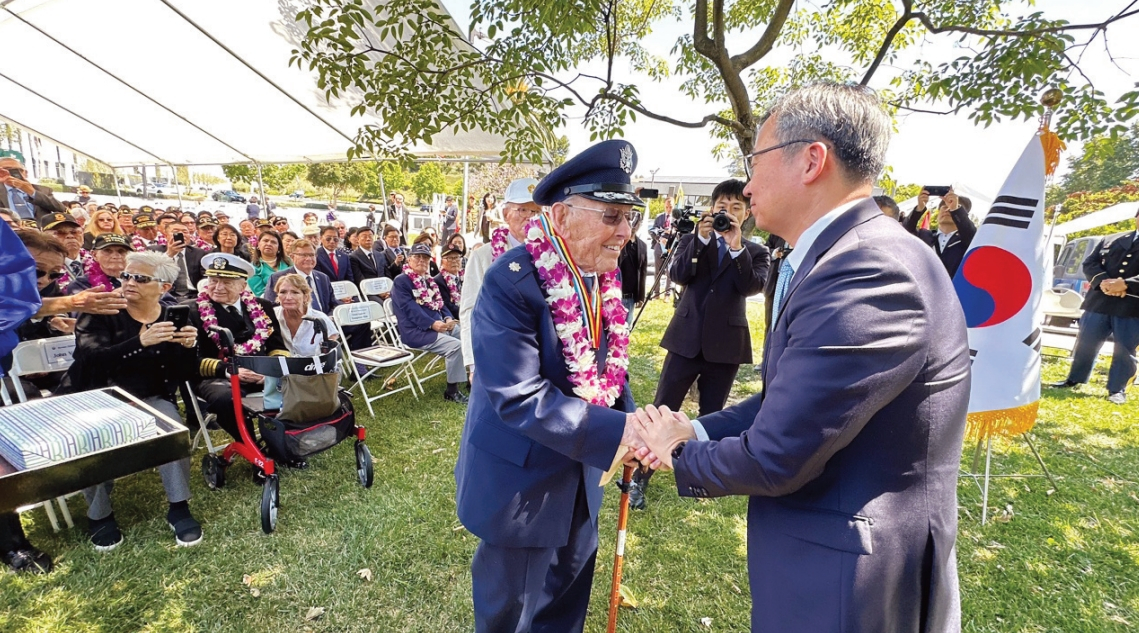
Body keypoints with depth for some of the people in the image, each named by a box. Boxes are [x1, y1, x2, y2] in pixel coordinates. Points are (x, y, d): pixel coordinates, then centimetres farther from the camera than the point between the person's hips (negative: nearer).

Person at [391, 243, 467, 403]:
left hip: (439, 325, 8)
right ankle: (452, 390, -14)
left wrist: (448, 318, -6)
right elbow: (410, 309, -18)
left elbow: (439, 303, 16)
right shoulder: (401, 281, -6)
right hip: (417, 331, -8)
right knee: (455, 345, -26)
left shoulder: (428, 280, 19)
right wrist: (432, 324, -28)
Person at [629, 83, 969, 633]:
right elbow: (784, 400, 6)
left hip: (848, 587, -8)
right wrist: (696, 431, -5)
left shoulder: (873, 273, -28)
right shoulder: (837, 259, 3)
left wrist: (682, 455, -9)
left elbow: (773, 459, -27)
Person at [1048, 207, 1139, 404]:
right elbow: (1089, 263, 4)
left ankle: (1117, 390, 14)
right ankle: (1074, 380, 25)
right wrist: (1102, 281, -14)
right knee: (1086, 344, 11)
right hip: (1099, 302, 2)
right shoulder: (1110, 240, 13)